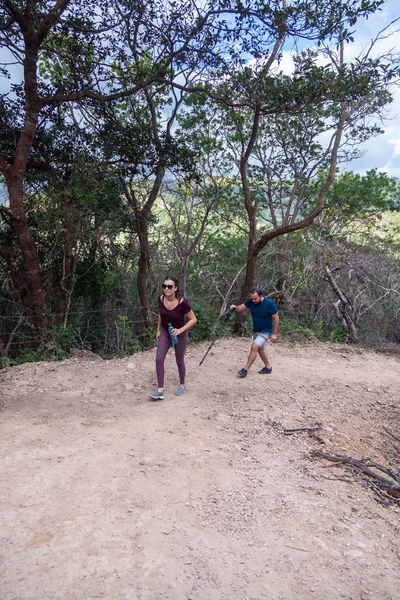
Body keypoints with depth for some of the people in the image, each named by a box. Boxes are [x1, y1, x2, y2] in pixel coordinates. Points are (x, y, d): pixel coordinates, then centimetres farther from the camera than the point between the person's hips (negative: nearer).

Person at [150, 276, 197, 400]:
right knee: (159, 359, -9)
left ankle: (182, 385, 35)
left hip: (180, 334, -4)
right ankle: (160, 390, -1)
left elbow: (193, 319, -18)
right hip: (165, 332, 4)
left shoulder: (182, 302, -28)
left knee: (179, 362, 10)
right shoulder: (161, 299, -13)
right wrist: (158, 330, 9)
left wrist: (180, 330, -28)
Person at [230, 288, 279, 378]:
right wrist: (235, 308, -34)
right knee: (260, 349, 18)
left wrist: (274, 334, -15)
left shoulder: (269, 304, -23)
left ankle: (245, 370, -13)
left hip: (265, 331, -7)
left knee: (254, 347, -19)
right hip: (256, 330, 7)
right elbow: (241, 307, -10)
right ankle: (268, 367, 37)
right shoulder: (251, 301, -10)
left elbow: (276, 318, -15)